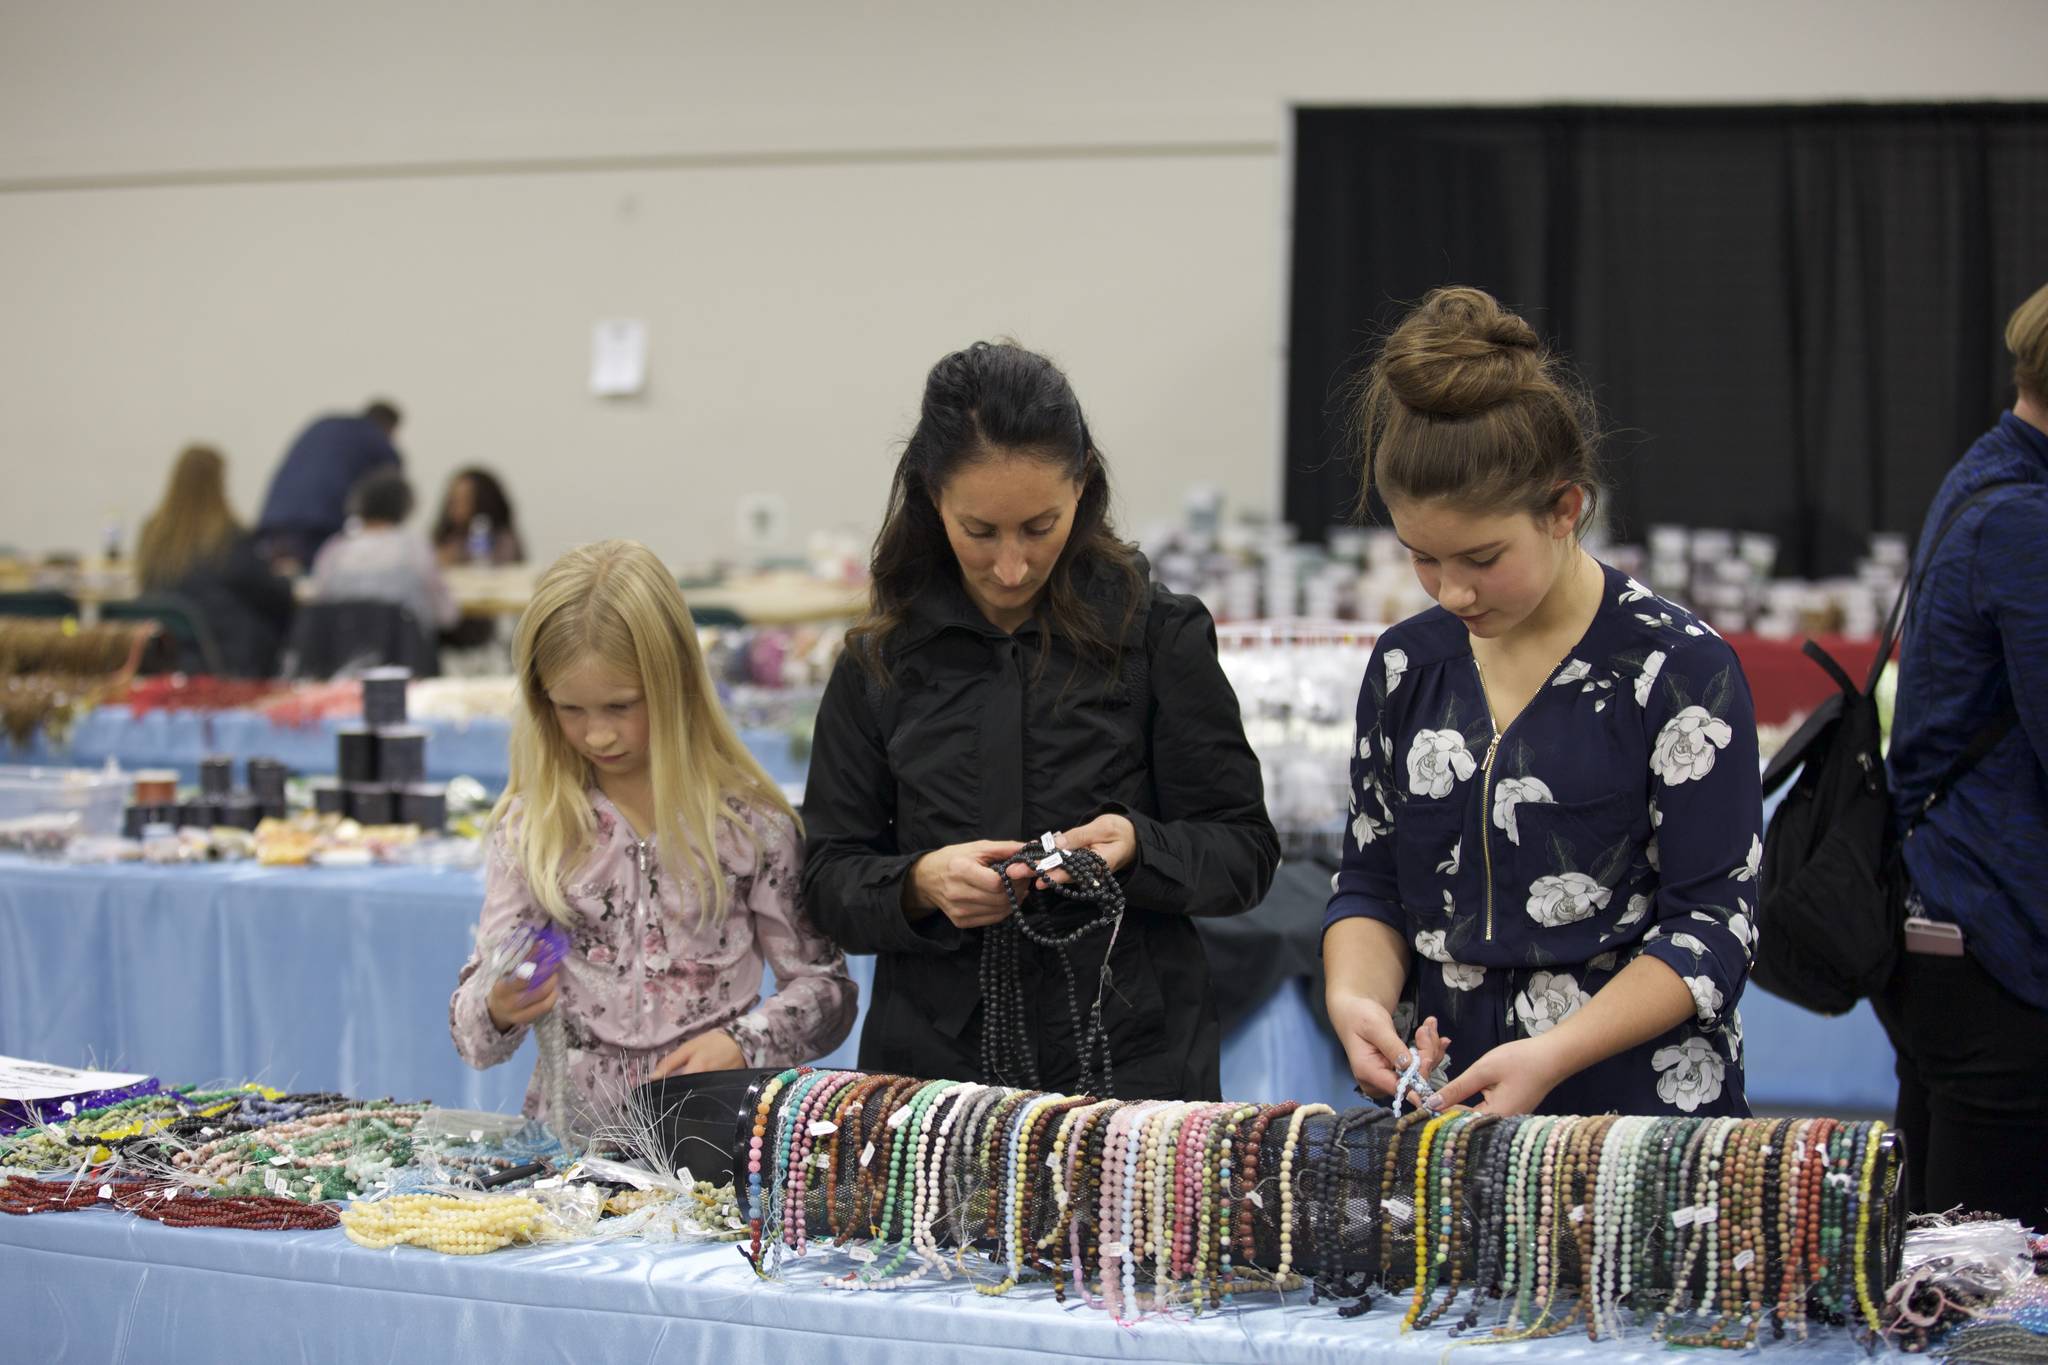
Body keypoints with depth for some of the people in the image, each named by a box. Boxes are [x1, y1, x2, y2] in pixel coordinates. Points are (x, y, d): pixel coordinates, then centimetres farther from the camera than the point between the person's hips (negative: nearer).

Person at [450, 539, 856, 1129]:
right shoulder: (527, 826, 7)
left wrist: (742, 1046, -9)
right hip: (572, 1125, 4)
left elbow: (826, 988, 9)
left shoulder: (747, 819, 2)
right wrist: (497, 1009, -17)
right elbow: (472, 1031, 6)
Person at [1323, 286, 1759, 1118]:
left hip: (1645, 1107, -4)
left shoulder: (1681, 671, -8)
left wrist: (1553, 1056, -21)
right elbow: (1371, 882, 13)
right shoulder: (1407, 666, 8)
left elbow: (1712, 925, -10)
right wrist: (1356, 995, -9)